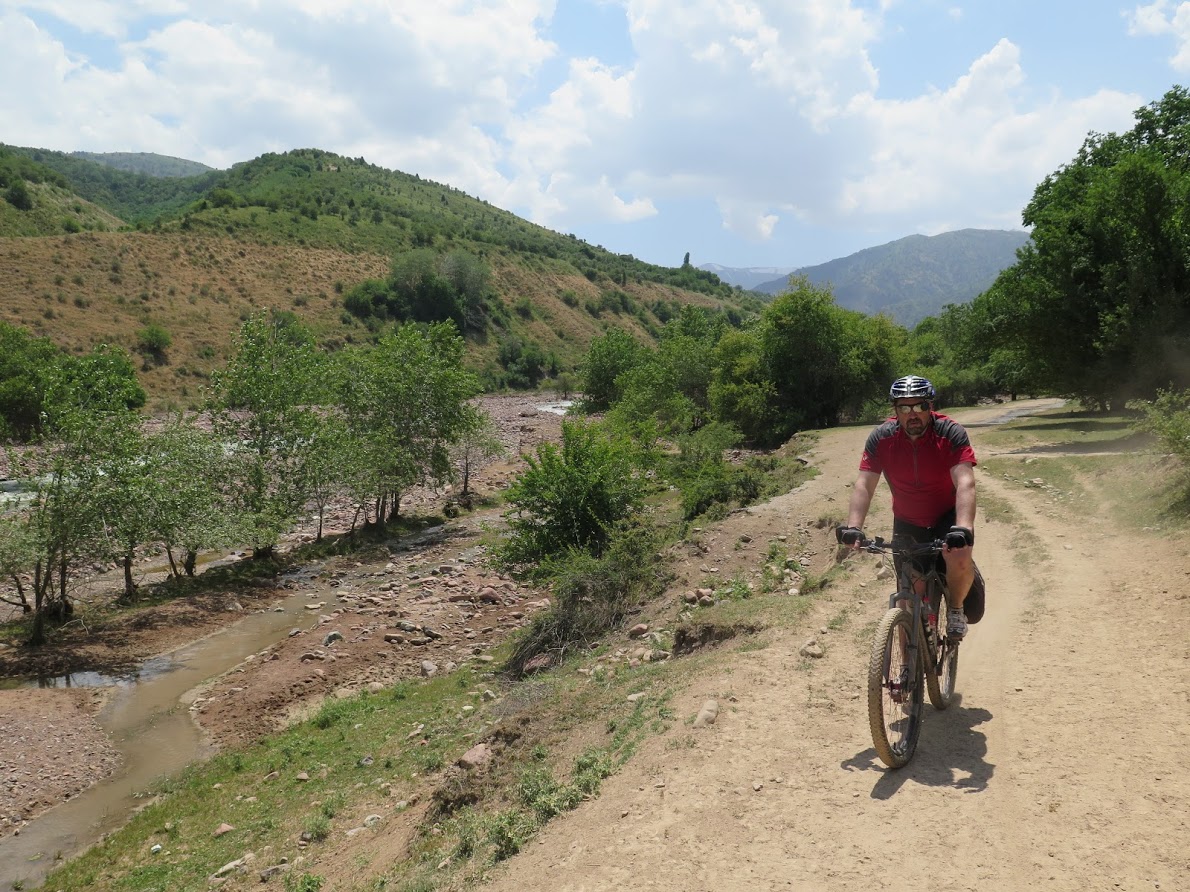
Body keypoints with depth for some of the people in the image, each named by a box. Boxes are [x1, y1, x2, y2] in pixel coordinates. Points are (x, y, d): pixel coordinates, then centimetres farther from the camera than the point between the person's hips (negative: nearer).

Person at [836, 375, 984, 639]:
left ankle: (956, 609, 1)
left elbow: (965, 483, -31)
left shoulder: (951, 433, -22)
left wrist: (964, 529, -46)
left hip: (947, 517, -2)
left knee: (959, 557, -31)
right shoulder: (881, 437, -16)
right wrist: (853, 527, -37)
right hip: (907, 522, 2)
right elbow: (864, 485, -21)